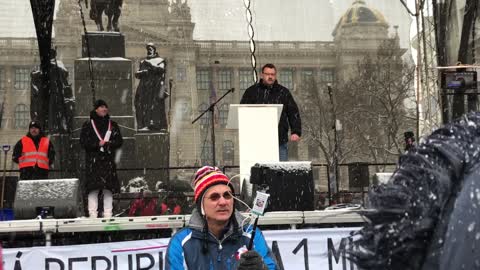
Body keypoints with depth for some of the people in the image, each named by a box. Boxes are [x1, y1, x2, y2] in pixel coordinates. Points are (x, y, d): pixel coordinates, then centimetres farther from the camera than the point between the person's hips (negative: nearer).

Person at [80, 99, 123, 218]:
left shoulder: (113, 125, 14)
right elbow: (83, 141, -2)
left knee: (108, 188, -1)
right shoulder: (88, 125, 5)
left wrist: (108, 143, -9)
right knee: (93, 188, -8)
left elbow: (119, 141, 9)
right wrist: (98, 144, -12)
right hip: (93, 161, -3)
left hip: (108, 160, 3)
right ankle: (93, 214, -6)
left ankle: (108, 214, 2)